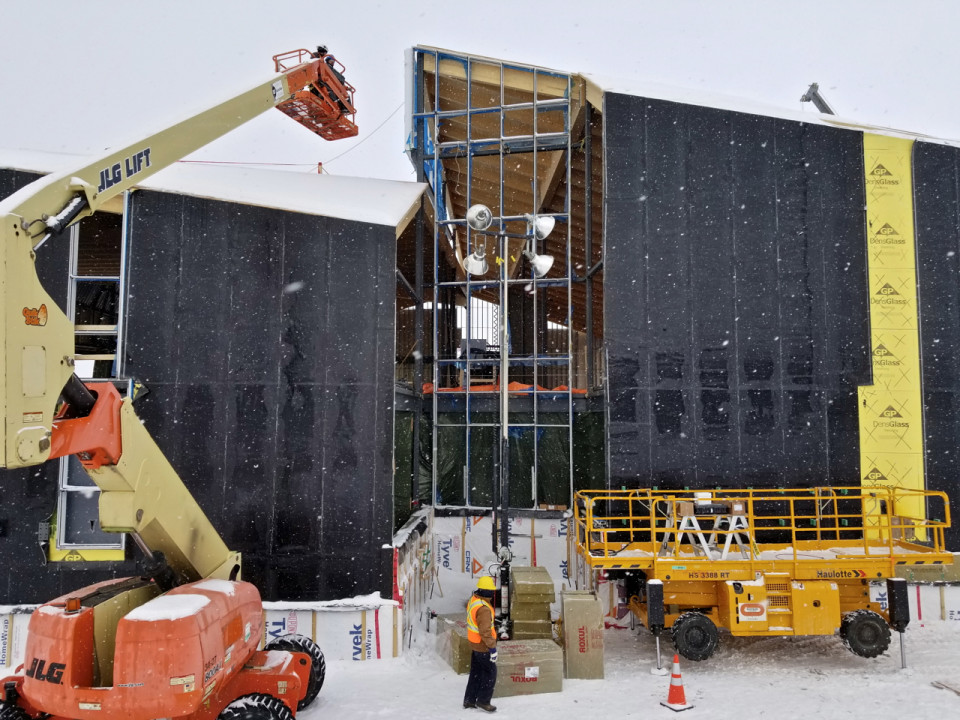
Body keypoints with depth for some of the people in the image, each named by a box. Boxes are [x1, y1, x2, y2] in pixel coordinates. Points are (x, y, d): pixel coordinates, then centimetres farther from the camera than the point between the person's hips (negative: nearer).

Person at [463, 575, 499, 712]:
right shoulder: (483, 609, -30)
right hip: (483, 646, -9)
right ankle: (483, 701, 19)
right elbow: (485, 631, -29)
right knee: (490, 673, 8)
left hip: (474, 643, 9)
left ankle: (469, 700, 29)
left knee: (476, 672, 20)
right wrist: (492, 647, -21)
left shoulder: (473, 600, 0)